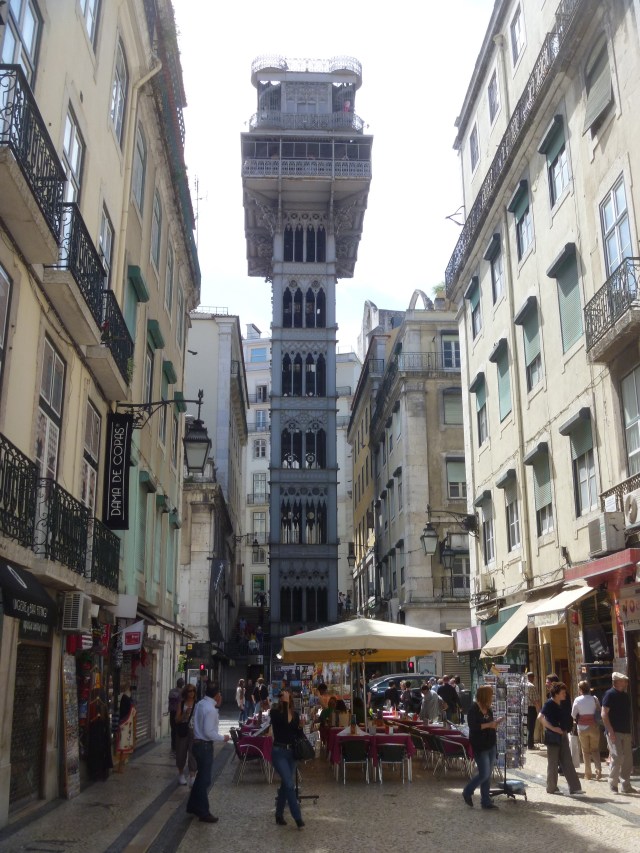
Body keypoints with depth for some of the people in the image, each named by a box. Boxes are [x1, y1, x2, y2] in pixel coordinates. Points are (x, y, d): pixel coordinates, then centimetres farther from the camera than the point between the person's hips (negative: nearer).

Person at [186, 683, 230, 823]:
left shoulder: (200, 704, 4)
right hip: (205, 746, -9)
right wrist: (223, 738, -11)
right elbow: (209, 732, -25)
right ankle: (203, 813, 15)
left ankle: (193, 806, 35)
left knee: (201, 776, 23)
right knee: (205, 779, 4)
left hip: (198, 743, 9)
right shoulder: (210, 709, -24)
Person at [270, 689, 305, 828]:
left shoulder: (295, 715, 6)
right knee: (290, 785, -12)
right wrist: (285, 703, -26)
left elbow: (297, 734, 13)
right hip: (279, 752, -6)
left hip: (291, 752, 6)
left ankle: (279, 815, 26)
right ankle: (298, 818, -8)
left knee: (285, 784, 13)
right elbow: (283, 721, -28)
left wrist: (301, 727, -6)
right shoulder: (275, 712, -9)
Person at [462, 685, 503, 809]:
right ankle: (467, 792, 13)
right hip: (479, 747, -8)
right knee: (484, 774, -8)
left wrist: (496, 722, 0)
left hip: (491, 745, 8)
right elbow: (473, 727, -23)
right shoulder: (473, 710, -14)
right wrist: (488, 725, -23)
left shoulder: (489, 710, 10)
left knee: (488, 775, 10)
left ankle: (486, 801, 18)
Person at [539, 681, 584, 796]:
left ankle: (574, 788, 6)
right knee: (553, 763, 3)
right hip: (553, 738, -8)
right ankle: (551, 788, 14)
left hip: (562, 736, 8)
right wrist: (553, 728, -24)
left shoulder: (561, 704, 10)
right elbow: (540, 717, -26)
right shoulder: (549, 704, -15)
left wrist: (565, 730, 14)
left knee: (567, 763, 5)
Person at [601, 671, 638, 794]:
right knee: (617, 757, -10)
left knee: (628, 760, 9)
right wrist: (610, 731, -20)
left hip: (626, 732, 8)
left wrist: (630, 731, 14)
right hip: (614, 732, -8)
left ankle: (626, 786, 18)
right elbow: (604, 714, -15)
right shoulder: (610, 694, -10)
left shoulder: (625, 695, 13)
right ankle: (613, 785, 2)